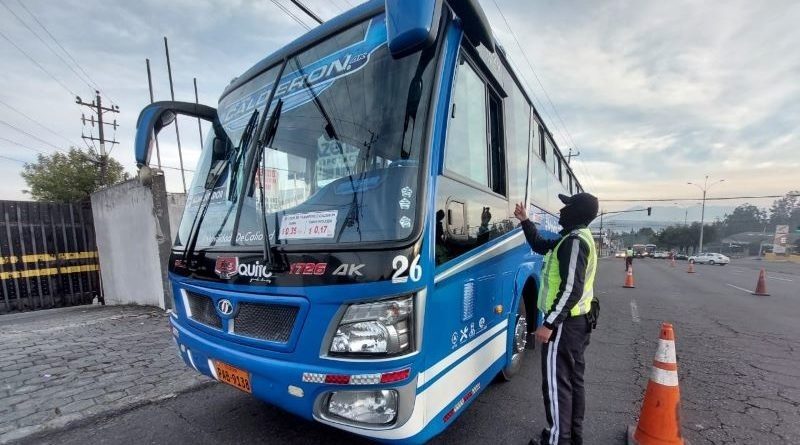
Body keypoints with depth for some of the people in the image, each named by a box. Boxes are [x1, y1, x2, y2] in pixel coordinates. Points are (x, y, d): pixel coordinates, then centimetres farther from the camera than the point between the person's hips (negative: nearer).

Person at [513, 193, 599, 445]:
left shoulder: (574, 241, -20)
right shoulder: (578, 238, 12)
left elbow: (571, 289, -26)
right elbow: (540, 246, 23)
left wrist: (549, 324, -23)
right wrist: (525, 221, 19)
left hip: (564, 322, -10)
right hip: (579, 320, 10)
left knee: (556, 381, 0)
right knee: (573, 379, 19)